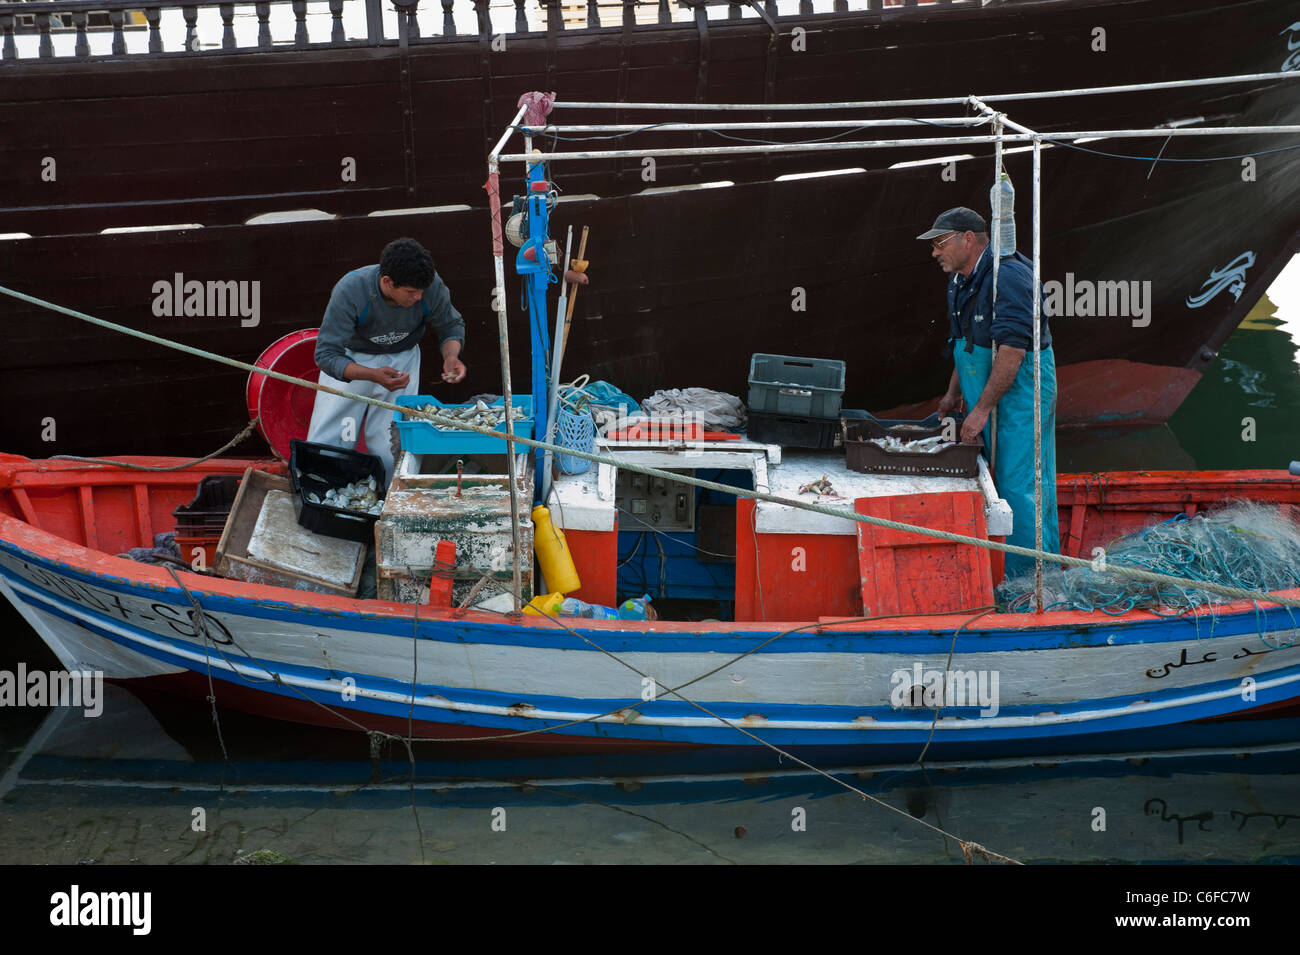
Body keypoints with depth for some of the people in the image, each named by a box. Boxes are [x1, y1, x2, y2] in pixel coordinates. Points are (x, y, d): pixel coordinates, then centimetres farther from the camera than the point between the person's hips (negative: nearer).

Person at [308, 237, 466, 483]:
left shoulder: (431, 286, -25)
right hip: (351, 359, -1)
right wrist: (373, 375, -45)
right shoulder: (349, 291, -33)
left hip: (401, 358, 2)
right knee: (326, 444, -7)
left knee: (391, 449, -12)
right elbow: (326, 354, -30)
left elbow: (451, 325, -3)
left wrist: (451, 356, -24)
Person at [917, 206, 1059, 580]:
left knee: (1018, 485, -9)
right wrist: (954, 392, 20)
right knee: (987, 478, 9)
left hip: (1019, 392, -9)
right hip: (985, 398, 9)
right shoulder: (960, 281, 13)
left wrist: (982, 408, -23)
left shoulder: (1007, 277, -19)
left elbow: (1011, 349, -24)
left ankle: (1028, 576, -3)